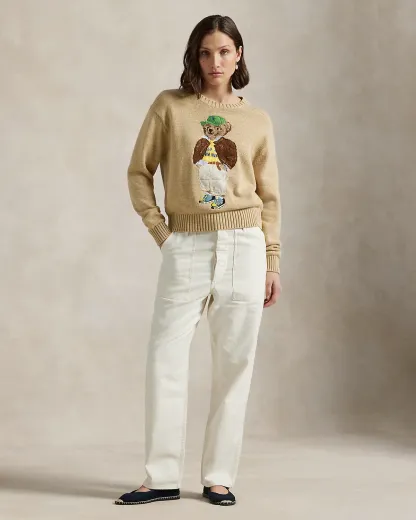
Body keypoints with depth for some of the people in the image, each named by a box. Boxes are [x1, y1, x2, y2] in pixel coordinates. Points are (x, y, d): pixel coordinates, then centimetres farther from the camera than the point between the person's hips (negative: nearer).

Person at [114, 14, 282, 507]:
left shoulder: (257, 120, 10)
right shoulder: (169, 106, 5)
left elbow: (269, 197, 11)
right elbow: (139, 171, 7)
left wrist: (272, 263, 7)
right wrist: (158, 229, -2)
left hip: (244, 245, 1)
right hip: (186, 247, -1)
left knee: (234, 363, 2)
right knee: (164, 359, -4)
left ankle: (219, 476, 11)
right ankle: (162, 476, 6)